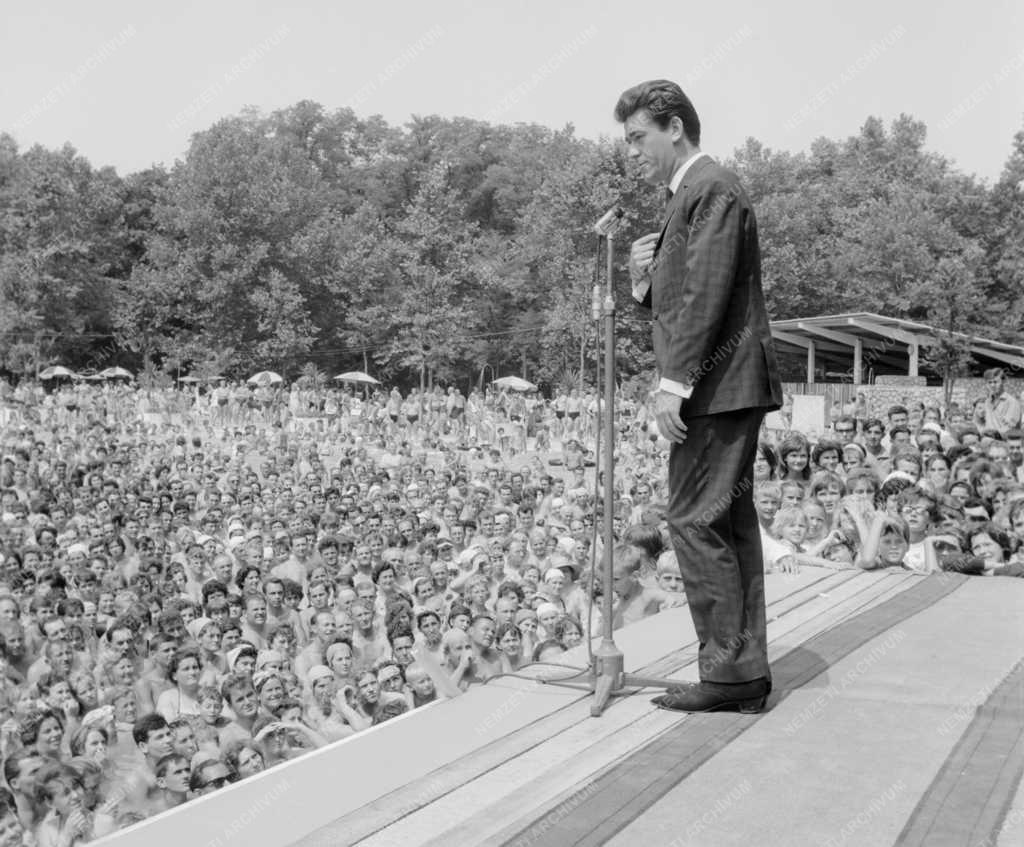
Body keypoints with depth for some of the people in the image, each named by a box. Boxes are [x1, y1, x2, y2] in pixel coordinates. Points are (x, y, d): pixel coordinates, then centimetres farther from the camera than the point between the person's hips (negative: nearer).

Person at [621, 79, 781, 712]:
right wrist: (646, 276, 4)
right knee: (731, 524, 9)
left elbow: (707, 295, -19)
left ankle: (730, 671, -5)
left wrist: (675, 382, -22)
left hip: (718, 384, -10)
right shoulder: (693, 194, 23)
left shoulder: (712, 189, -9)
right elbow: (678, 302, 24)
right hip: (724, 388, 10)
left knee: (696, 521, -10)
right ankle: (746, 672, 14)